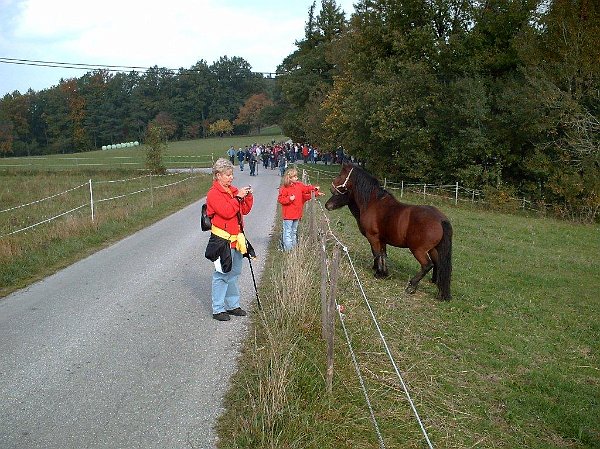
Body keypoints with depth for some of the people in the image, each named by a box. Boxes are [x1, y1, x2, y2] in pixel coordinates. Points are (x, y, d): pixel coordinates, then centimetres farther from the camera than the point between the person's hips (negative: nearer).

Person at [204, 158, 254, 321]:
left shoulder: (233, 190, 14)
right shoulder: (213, 193, -10)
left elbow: (244, 210, 15)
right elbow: (226, 212, -22)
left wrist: (247, 196, 1)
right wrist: (237, 197, -18)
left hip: (236, 239, 8)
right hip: (222, 240, -8)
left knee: (235, 273, 15)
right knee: (222, 274, -4)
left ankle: (233, 305, 27)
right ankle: (218, 309, 6)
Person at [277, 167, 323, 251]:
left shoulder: (299, 185, 7)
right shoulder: (284, 188, -12)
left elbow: (306, 188, 17)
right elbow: (280, 199, -12)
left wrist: (314, 189, 3)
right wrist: (289, 199, -23)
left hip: (297, 213, 7)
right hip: (288, 214, -7)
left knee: (294, 231, 17)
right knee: (288, 231, -3)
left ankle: (294, 247, 26)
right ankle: (288, 248, 0)